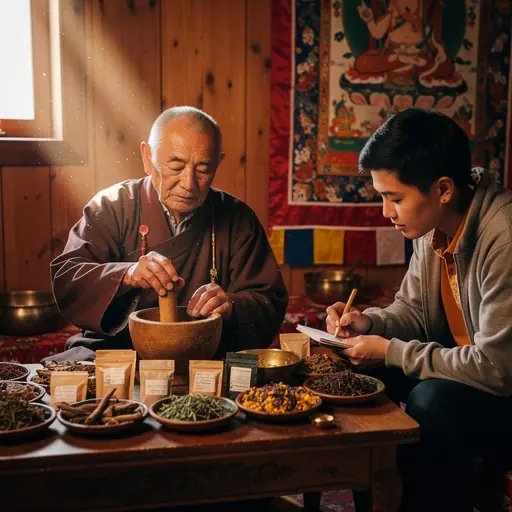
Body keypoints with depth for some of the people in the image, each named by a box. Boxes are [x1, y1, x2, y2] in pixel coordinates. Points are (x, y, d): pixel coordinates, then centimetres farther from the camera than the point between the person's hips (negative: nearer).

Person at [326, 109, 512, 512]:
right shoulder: (433, 225, -4)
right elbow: (414, 311, 10)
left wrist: (391, 351, -22)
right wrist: (370, 323, -11)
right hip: (462, 360, 8)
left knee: (433, 402, -31)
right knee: (363, 374, -3)